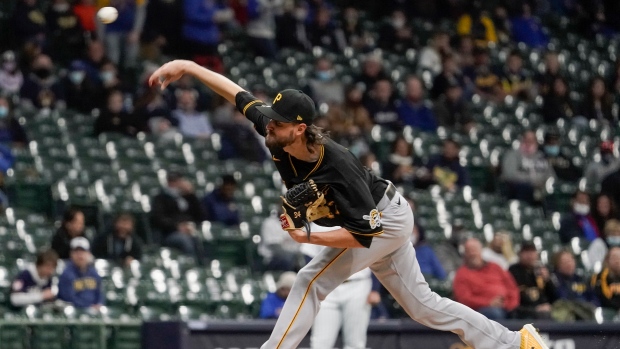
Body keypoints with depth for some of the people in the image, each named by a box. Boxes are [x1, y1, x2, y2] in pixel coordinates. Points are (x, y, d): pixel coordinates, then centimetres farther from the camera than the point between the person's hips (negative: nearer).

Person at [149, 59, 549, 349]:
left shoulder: (339, 170, -37)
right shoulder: (279, 138, -19)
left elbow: (363, 234, -33)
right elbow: (236, 92, -10)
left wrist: (307, 236, -37)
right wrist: (187, 67, -16)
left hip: (386, 222, -8)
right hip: (377, 219, 8)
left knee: (312, 281, -17)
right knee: (420, 302, 14)